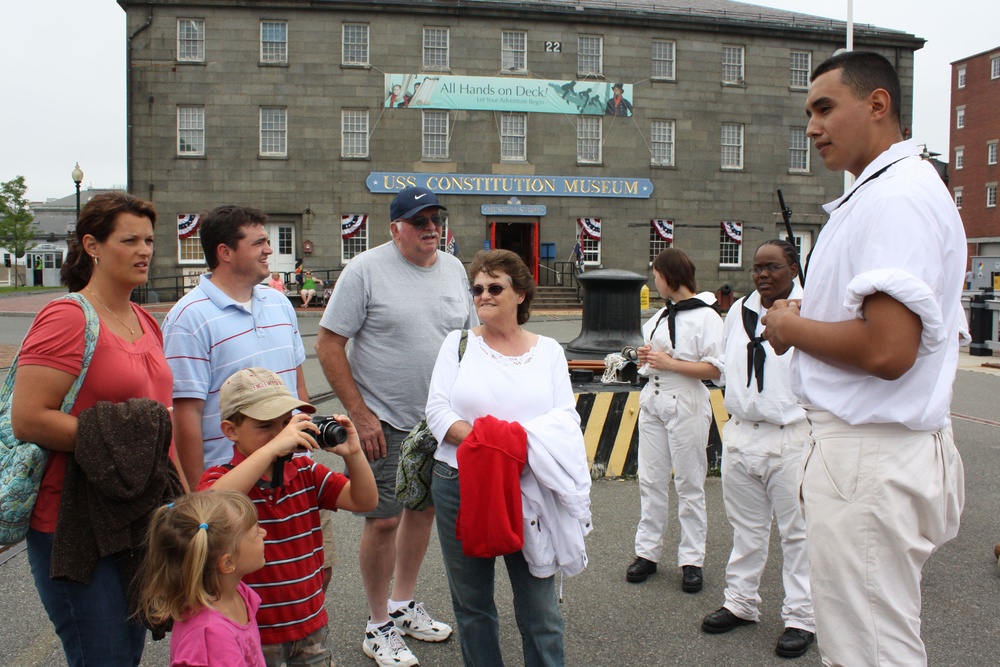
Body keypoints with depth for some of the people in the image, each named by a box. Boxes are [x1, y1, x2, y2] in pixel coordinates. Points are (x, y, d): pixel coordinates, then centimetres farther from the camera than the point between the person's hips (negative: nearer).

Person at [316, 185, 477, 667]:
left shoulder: (454, 269, 6)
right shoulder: (366, 270, -11)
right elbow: (328, 344, -12)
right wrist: (360, 414, -15)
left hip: (441, 421, 6)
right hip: (385, 421, -6)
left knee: (423, 509, 16)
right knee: (383, 520, -2)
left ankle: (404, 605, 35)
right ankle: (379, 626, 18)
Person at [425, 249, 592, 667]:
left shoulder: (548, 351, 7)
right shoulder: (458, 343, 6)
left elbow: (566, 418, -1)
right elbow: (437, 409, -3)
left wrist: (522, 442, -20)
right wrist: (480, 439, -19)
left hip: (530, 490, 0)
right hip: (460, 486, 1)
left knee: (539, 607, 6)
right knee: (471, 601, 14)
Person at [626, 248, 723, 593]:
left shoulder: (706, 316, -8)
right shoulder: (661, 314, 13)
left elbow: (715, 369, -15)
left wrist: (669, 363, -18)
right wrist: (647, 357, 2)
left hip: (686, 404, -7)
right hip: (653, 401, 7)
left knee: (689, 485, 2)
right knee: (650, 480, 9)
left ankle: (692, 560, 11)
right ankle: (647, 552, 17)